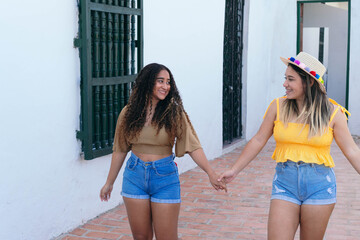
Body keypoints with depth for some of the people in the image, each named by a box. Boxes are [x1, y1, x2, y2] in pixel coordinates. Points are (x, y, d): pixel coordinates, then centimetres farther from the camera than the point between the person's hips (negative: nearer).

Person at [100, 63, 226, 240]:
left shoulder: (174, 113, -6)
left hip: (164, 176, -2)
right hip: (135, 175, 2)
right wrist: (109, 183, 12)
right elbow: (120, 150, 8)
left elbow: (192, 146, -12)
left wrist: (210, 173, -24)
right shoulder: (129, 113, 1)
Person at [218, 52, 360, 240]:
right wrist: (234, 170, 9)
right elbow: (258, 141, 7)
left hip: (319, 186, -1)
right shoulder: (278, 106, 1)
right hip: (285, 183, 1)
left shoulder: (332, 112, -2)